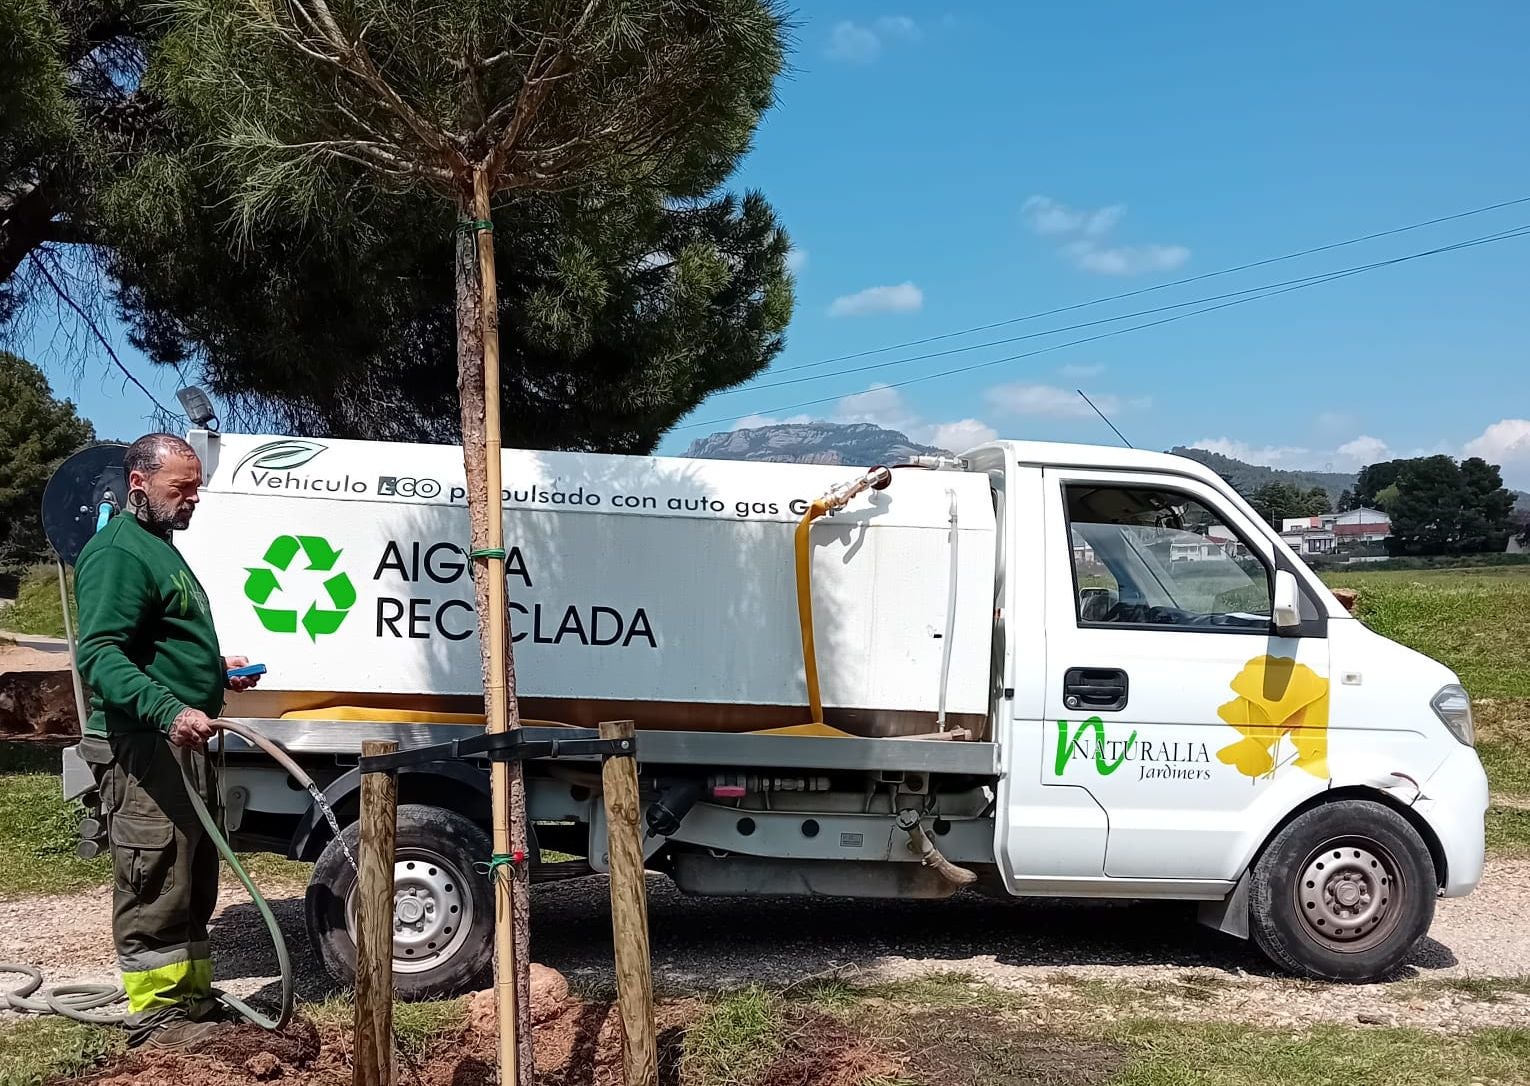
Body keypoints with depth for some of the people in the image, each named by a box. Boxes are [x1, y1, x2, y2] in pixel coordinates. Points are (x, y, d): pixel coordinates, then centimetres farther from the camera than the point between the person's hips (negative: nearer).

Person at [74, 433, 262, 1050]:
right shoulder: (118, 552, -12)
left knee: (193, 888, 16)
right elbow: (99, 654, -23)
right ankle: (155, 1017, 3)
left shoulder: (162, 550, 20)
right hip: (143, 749, -11)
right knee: (154, 890, -5)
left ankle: (194, 999, 26)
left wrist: (216, 667, 15)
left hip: (182, 745, 11)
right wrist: (169, 710, -36)